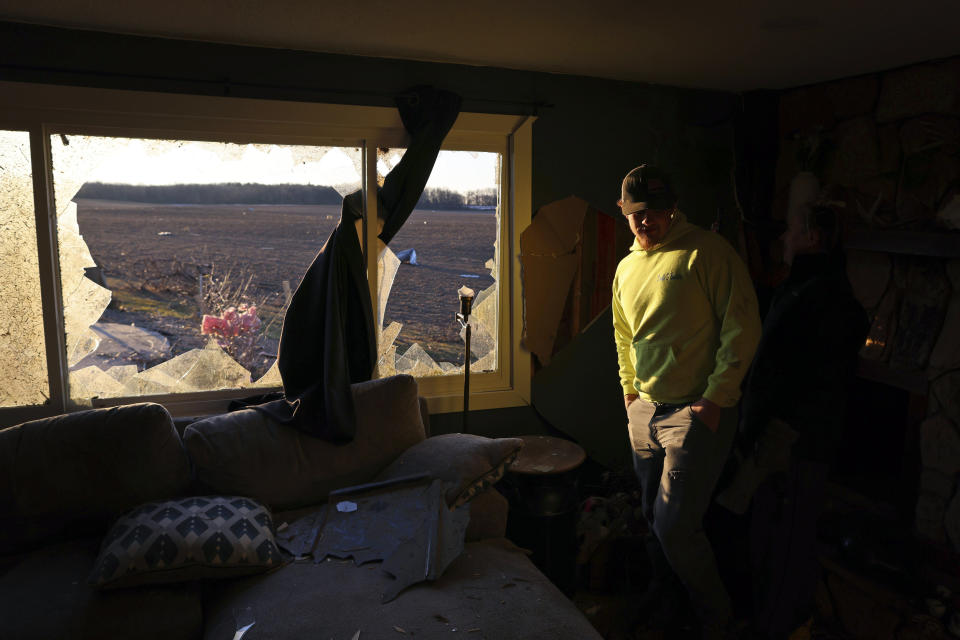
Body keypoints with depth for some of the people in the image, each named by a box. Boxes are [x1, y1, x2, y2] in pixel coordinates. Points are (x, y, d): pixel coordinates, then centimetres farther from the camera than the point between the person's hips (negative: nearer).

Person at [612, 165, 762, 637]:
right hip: (645, 411, 7)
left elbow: (742, 328, -13)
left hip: (698, 411, -7)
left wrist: (714, 399, -16)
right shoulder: (627, 269, 11)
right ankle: (662, 597, 40)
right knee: (654, 517, 18)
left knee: (675, 526, -7)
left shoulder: (708, 252, -10)